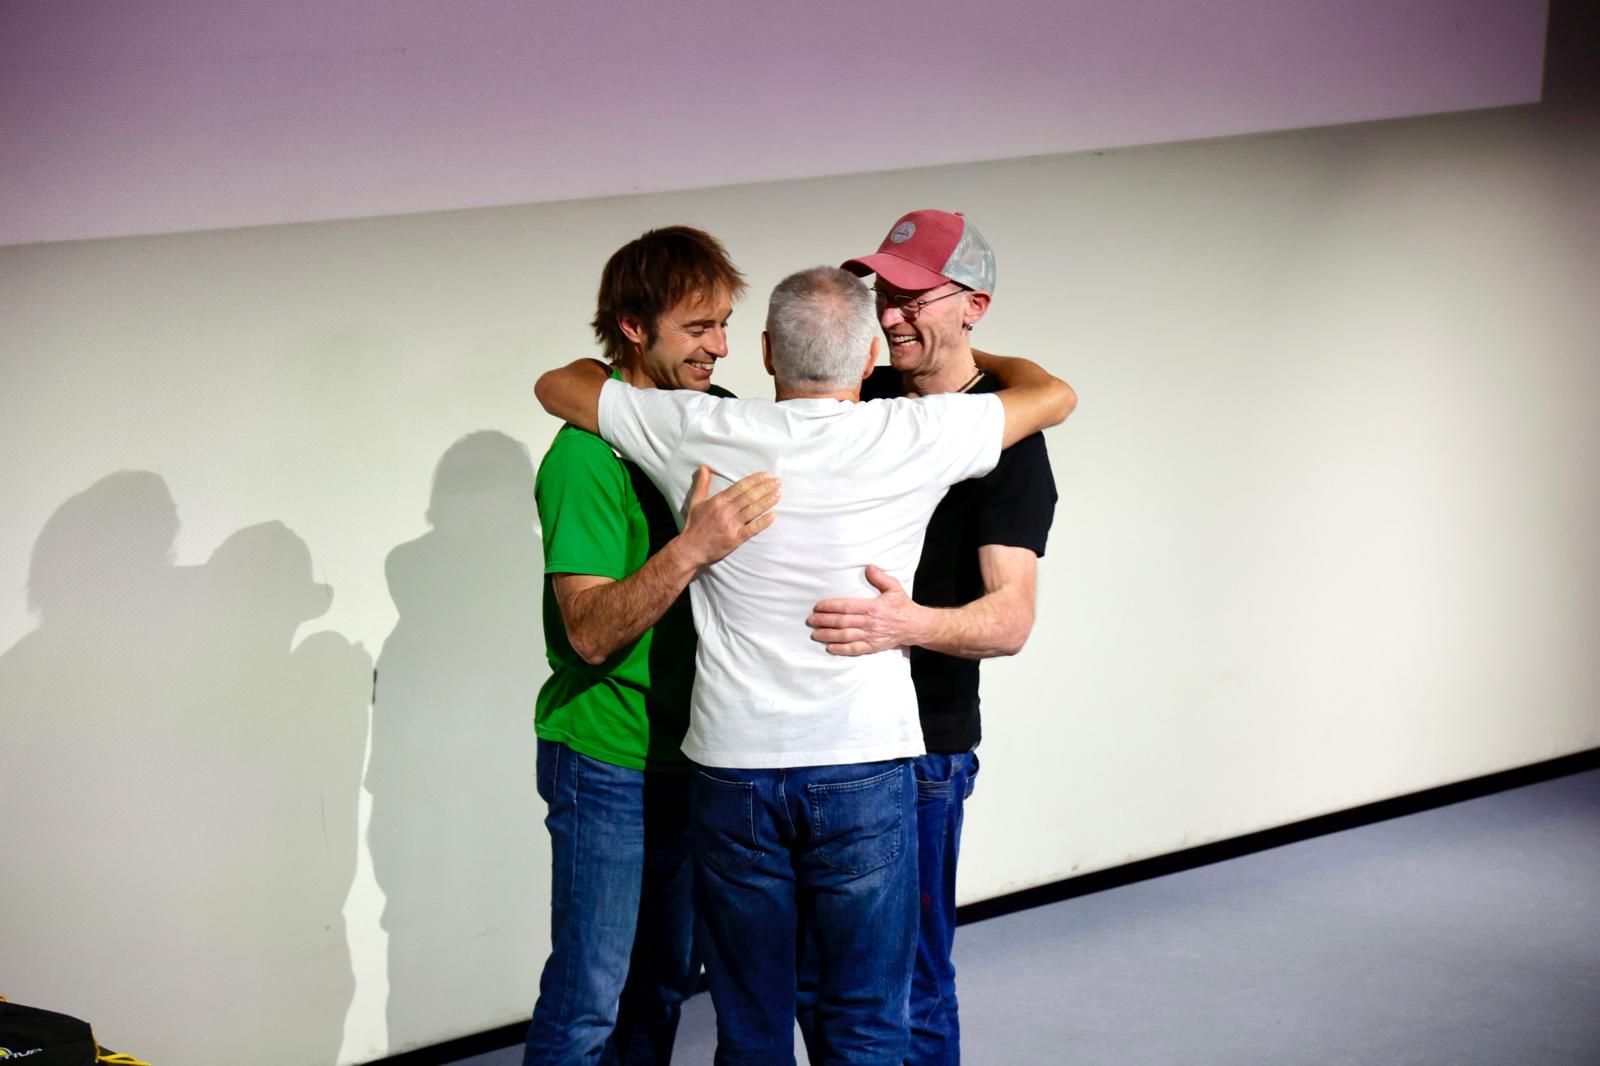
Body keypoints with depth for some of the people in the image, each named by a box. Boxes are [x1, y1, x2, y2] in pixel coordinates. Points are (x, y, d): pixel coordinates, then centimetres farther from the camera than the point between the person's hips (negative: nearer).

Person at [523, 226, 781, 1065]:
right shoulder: (588, 453, -19)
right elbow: (591, 631, -24)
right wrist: (690, 549, -38)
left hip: (691, 753, 7)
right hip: (608, 765, -7)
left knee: (665, 983, 16)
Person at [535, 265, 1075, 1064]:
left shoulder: (704, 434, -4)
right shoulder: (913, 438, -5)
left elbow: (557, 385, 11)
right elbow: (1054, 394, 11)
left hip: (733, 768, 1)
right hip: (863, 768, -1)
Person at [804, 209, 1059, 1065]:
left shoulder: (1002, 440, -12)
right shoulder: (862, 398, 6)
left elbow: (1010, 617, -24)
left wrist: (909, 624, -43)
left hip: (919, 743, -6)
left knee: (908, 986, 0)